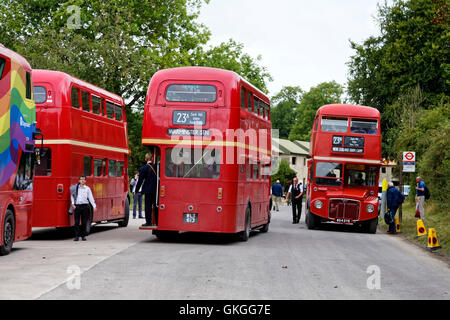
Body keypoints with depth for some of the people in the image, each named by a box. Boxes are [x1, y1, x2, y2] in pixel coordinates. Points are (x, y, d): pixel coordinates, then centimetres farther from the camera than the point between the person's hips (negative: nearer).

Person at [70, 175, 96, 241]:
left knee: (84, 222, 3)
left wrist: (94, 206, -5)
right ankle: (76, 236, 2)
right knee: (76, 222, -2)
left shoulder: (87, 189, 5)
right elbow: (72, 196, 11)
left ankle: (83, 236, 11)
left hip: (85, 206, 0)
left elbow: (91, 198, 2)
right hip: (77, 206, 0)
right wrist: (73, 204, 0)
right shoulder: (75, 188, 6)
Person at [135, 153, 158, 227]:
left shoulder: (143, 168, -9)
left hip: (148, 190, -4)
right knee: (156, 206, 12)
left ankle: (148, 222, -4)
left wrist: (136, 190, 1)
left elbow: (140, 180, -7)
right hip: (157, 190, 4)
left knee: (148, 206, -1)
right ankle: (157, 221, 16)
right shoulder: (156, 167, 1)